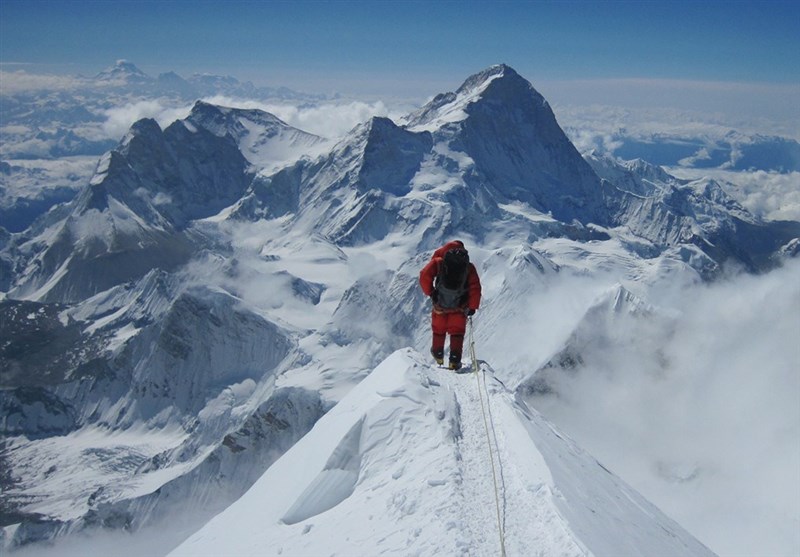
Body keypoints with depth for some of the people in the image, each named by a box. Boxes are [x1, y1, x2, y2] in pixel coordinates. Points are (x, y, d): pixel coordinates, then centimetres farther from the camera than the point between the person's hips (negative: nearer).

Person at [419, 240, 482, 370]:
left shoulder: (438, 263, -6)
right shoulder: (469, 268, -5)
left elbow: (425, 275, -16)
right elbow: (475, 288, -10)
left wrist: (429, 292, -3)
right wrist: (473, 307, -1)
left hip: (440, 306, 1)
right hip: (460, 308, -1)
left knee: (439, 330, 25)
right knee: (457, 332, 16)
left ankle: (438, 355, 40)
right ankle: (454, 361, 8)